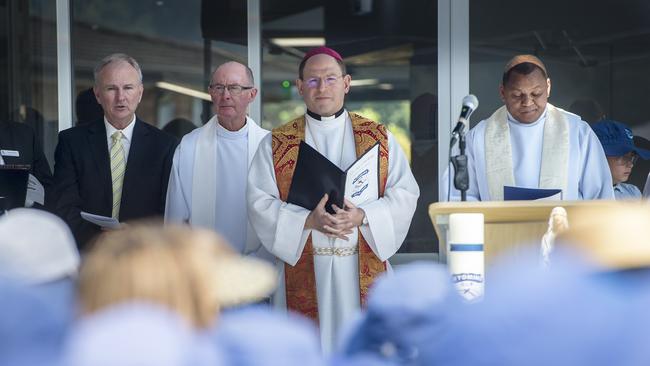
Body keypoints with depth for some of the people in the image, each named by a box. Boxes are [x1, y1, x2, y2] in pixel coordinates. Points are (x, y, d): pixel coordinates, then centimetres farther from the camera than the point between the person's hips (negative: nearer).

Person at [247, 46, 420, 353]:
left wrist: (362, 216, -15)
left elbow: (404, 193, 2)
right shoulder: (275, 144, 7)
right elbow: (260, 202, -1)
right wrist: (309, 220, -16)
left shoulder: (379, 138, 8)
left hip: (365, 270, 0)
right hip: (303, 273, 0)